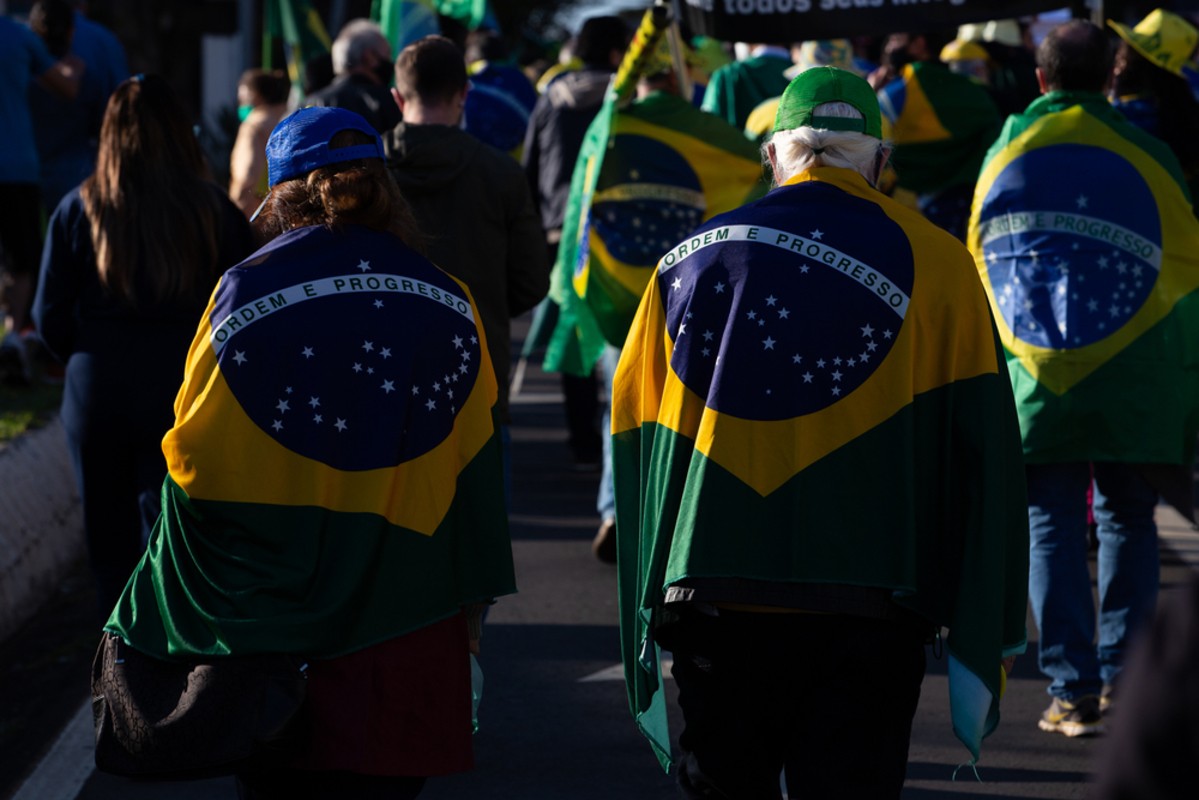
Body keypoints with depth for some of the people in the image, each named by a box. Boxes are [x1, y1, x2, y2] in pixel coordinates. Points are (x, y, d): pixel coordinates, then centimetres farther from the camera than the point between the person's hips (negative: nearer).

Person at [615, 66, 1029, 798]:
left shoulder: (690, 261, 9)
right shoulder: (932, 263, 2)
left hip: (714, 600, 2)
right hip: (866, 607, -2)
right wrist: (995, 630, 6)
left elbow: (636, 446, 12)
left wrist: (647, 618, 20)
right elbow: (983, 454, 1)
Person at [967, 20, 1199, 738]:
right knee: (1126, 522, 12)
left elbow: (980, 262, 16)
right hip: (1133, 370, -1)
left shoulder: (1006, 152, 6)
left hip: (1033, 374, 1)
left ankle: (1073, 690, -1)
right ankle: (1121, 673, 8)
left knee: (1052, 528, 4)